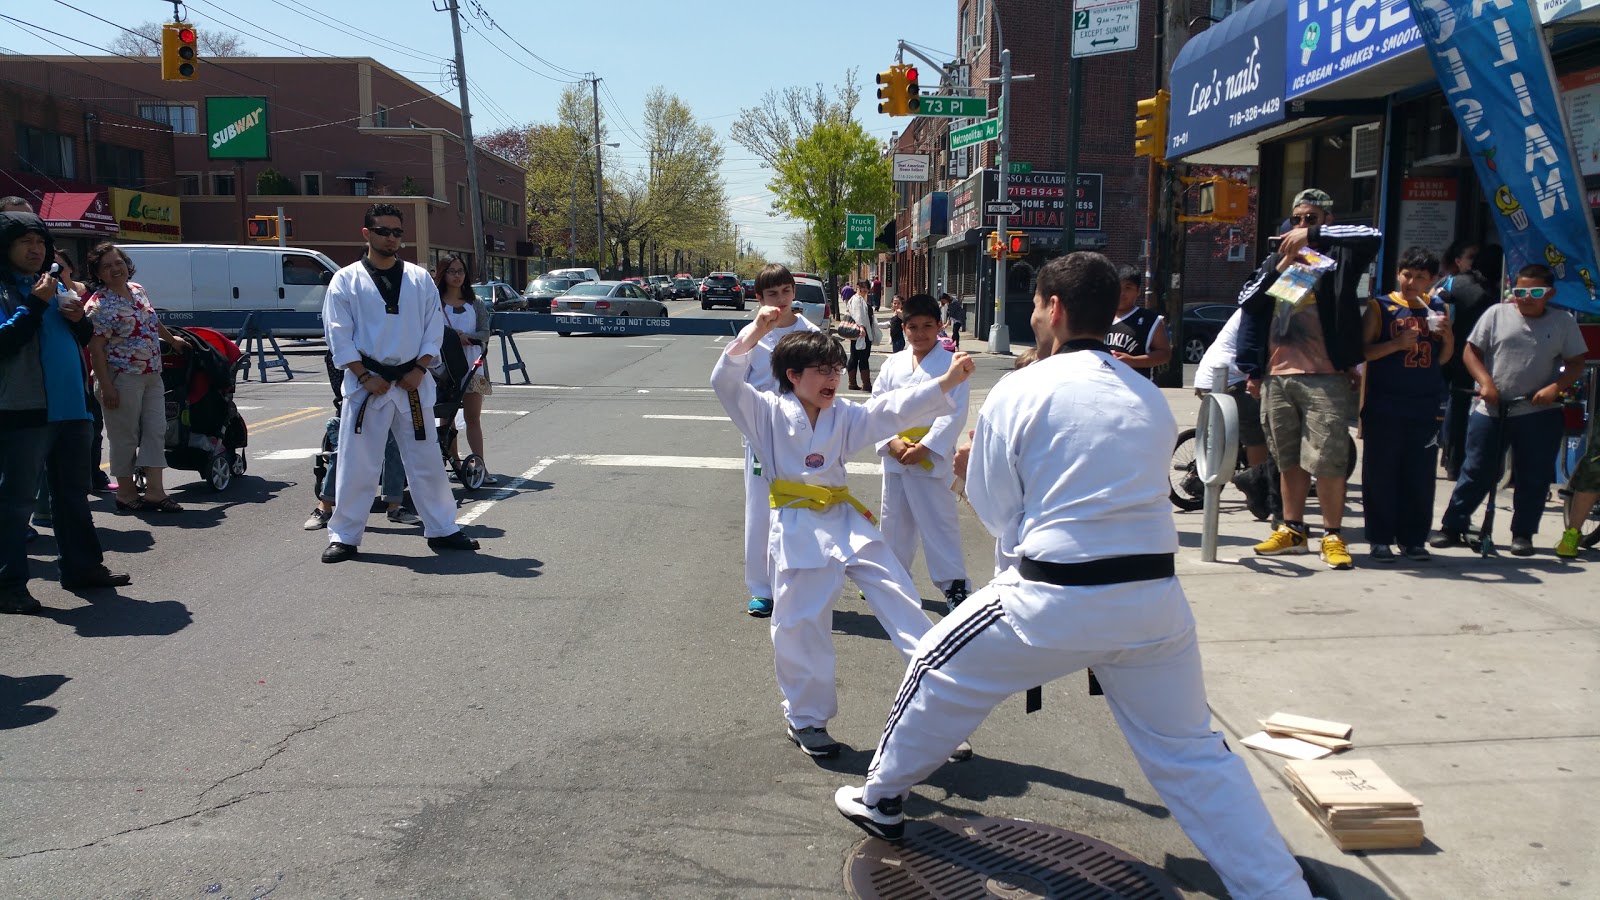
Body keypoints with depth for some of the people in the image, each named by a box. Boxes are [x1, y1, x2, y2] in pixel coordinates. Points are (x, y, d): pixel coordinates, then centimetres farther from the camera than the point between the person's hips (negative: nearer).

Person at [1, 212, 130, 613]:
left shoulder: (56, 288, 16)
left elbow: (83, 340, 21)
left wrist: (79, 320, 1)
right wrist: (35, 305, -22)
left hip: (70, 407, 7)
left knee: (73, 493, 16)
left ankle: (82, 566, 26)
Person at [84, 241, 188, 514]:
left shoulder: (138, 290, 10)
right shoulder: (99, 305, -12)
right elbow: (95, 348, -14)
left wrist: (173, 341, 39)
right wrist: (106, 387, -18)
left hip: (152, 376, 7)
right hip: (122, 379, -7)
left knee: (156, 430, 3)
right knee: (126, 436, 1)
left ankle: (154, 490, 4)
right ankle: (126, 493, 12)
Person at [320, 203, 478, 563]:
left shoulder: (419, 278, 7)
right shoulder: (346, 280, 0)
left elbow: (434, 327, 5)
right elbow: (339, 335, -4)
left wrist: (419, 369, -6)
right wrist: (365, 377, -11)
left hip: (411, 383, 2)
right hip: (366, 383, -2)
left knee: (426, 459, 9)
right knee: (356, 464, 1)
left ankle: (442, 530, 20)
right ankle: (344, 536, 13)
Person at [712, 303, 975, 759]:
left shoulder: (845, 416, 8)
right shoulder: (767, 413, 0)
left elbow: (896, 409, -3)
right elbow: (726, 381, -13)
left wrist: (947, 382, -18)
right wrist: (755, 332, -27)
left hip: (847, 522, 4)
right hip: (798, 530, -4)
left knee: (902, 605, 2)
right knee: (800, 627, 2)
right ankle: (805, 719, 23)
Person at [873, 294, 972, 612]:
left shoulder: (950, 364, -6)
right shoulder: (893, 364, 6)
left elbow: (954, 414, -12)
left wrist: (924, 448, -17)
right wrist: (891, 442, -11)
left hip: (933, 459, -5)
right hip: (895, 457, 5)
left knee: (940, 520, -3)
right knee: (894, 519, 17)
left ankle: (954, 584, 7)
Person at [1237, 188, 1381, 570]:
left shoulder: (1339, 255, 4)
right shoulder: (1277, 258, 16)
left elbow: (1373, 237, -16)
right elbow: (1248, 303, 11)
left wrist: (1314, 234, -18)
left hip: (1325, 377, -4)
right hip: (1277, 376, 5)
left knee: (1327, 460, -5)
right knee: (1288, 459, 12)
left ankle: (1333, 535, 6)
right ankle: (1293, 530, 23)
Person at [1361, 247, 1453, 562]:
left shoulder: (1437, 309, 12)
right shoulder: (1381, 307, 1)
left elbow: (1443, 359, 18)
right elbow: (1362, 351, -5)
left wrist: (1447, 337, -1)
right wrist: (1396, 344, -17)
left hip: (1425, 408, 3)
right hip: (1384, 408, -3)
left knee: (1420, 477, 5)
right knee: (1381, 475, 0)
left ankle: (1413, 539, 15)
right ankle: (1380, 539, 9)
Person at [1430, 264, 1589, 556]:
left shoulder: (1564, 322, 5)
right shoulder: (1497, 313, 3)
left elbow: (1575, 362, 6)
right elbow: (1472, 351, 3)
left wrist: (1556, 387, -12)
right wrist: (1486, 383, -11)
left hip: (1539, 413, 1)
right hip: (1490, 410, -1)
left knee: (1533, 477, 5)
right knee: (1476, 472, 3)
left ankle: (1523, 533, 18)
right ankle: (1452, 527, 11)